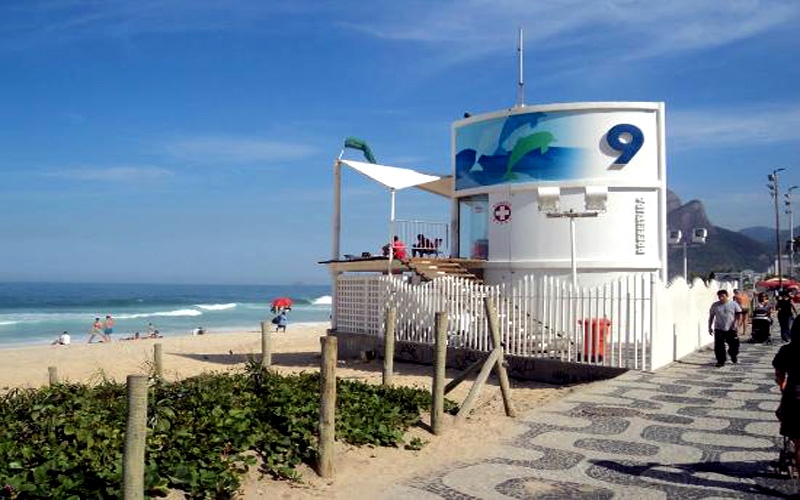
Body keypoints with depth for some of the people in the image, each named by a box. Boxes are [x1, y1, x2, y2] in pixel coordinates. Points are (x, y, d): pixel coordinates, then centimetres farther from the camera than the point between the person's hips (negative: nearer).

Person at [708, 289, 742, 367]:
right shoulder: (715, 305, 4)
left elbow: (739, 314, 3)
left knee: (734, 345, 7)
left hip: (731, 329, -1)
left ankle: (734, 356, 36)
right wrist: (710, 327, 7)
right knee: (719, 347, -3)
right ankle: (720, 361, 7)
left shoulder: (733, 304, 1)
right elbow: (711, 316, 9)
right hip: (719, 329, 1)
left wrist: (736, 321, -12)